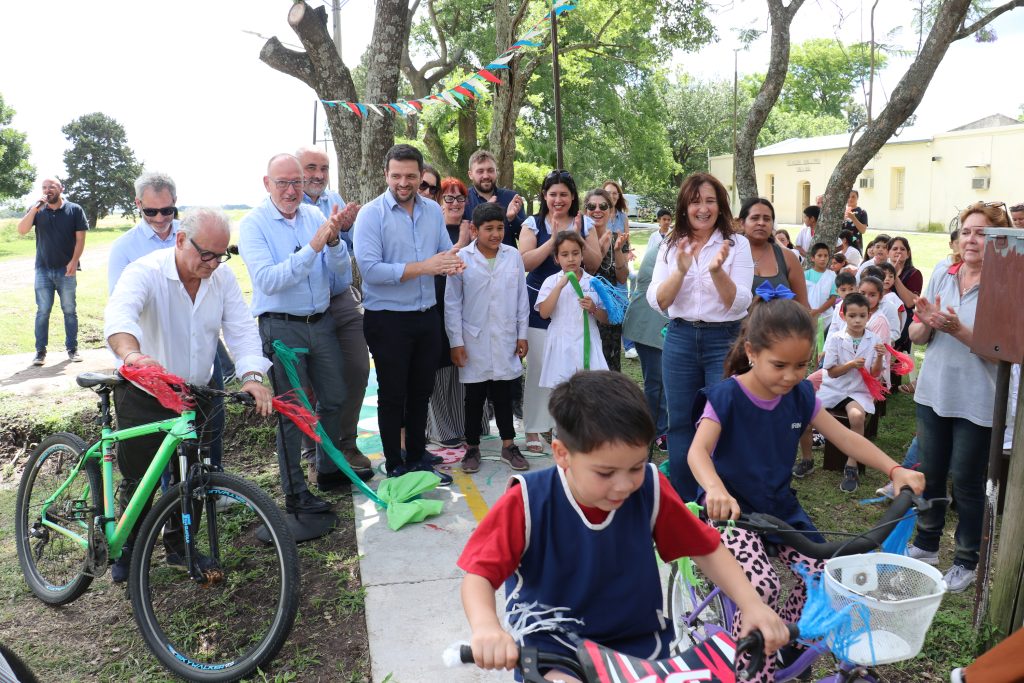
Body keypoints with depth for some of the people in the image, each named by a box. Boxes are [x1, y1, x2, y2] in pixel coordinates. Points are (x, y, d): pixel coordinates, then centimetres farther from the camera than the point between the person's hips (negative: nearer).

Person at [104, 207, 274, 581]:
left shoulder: (223, 277, -4)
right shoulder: (146, 271, -20)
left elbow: (241, 328, -10)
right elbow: (120, 312, -39)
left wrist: (252, 375, -29)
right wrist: (130, 352, -62)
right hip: (144, 399, -4)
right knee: (139, 481, 5)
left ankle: (180, 547, 33)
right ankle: (128, 551, 29)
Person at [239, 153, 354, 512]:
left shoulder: (315, 216, 2)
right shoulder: (254, 223, -9)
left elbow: (342, 271, -3)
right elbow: (268, 280, -22)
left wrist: (333, 241, -23)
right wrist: (312, 248, -29)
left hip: (322, 321, 5)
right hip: (281, 327, -4)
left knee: (333, 399, 15)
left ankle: (329, 471, 35)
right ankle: (295, 492, 17)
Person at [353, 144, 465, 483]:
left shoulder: (433, 211, 6)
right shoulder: (371, 214, -12)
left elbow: (447, 252, 9)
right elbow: (369, 268, -22)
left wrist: (453, 263, -16)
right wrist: (424, 267, -25)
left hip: (426, 316, 5)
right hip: (388, 319, -5)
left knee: (421, 391, 17)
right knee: (392, 395, 7)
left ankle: (418, 458, 32)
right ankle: (395, 467, 21)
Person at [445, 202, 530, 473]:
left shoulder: (513, 256, 0)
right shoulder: (461, 258, -7)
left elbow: (522, 297, 6)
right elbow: (452, 303, -4)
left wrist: (522, 334, 6)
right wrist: (456, 342, -5)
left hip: (505, 340, 2)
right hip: (474, 342, -2)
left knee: (504, 395, 12)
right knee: (475, 397, 10)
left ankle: (508, 445, 25)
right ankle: (472, 447, 24)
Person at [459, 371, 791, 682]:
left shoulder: (651, 490, -13)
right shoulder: (527, 502, -20)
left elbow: (707, 549, -2)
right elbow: (479, 574, -19)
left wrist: (752, 604, -17)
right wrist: (485, 627, -39)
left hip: (640, 643, 4)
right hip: (552, 651, -3)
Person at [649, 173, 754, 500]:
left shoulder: (737, 244, -2)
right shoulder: (670, 246, 7)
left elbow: (739, 303, -10)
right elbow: (657, 302, -2)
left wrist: (717, 271, -26)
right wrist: (680, 270, -18)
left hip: (725, 340, -3)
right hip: (680, 339, 3)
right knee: (680, 423, 10)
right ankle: (683, 502, 24)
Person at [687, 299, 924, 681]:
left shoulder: (801, 396, -1)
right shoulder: (726, 397, -18)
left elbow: (845, 438, 1)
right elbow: (698, 451, -30)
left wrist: (895, 470, -13)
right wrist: (715, 489, -51)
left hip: (781, 508, 6)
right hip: (732, 508, -6)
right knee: (763, 587, -24)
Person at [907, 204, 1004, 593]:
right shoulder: (941, 277, 1)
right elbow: (916, 337, 4)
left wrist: (958, 329, -29)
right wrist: (926, 323, -17)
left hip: (976, 402, -4)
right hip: (933, 393, 5)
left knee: (966, 482, 8)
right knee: (930, 474, 17)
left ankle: (966, 561, 26)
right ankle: (926, 545, 36)